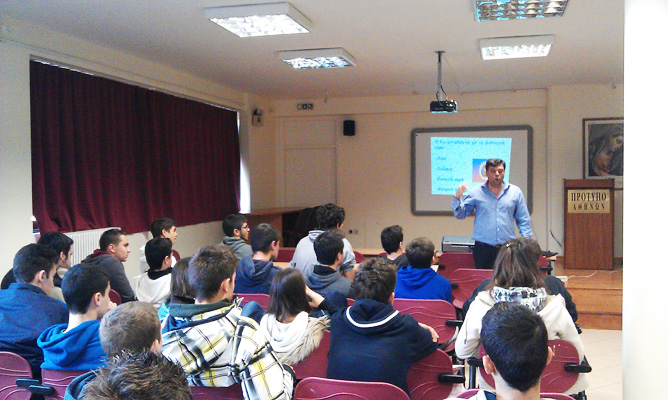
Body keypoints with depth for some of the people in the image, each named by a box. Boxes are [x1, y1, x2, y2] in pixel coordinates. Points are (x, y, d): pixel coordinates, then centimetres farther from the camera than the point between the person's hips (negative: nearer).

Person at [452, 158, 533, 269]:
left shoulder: (515, 192, 10)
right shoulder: (476, 192, 6)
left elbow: (524, 221, 12)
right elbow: (460, 214, 6)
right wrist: (457, 197, -9)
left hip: (508, 248, 1)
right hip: (483, 248, -1)